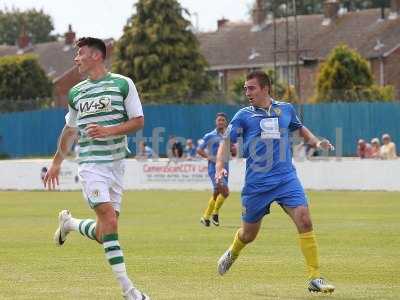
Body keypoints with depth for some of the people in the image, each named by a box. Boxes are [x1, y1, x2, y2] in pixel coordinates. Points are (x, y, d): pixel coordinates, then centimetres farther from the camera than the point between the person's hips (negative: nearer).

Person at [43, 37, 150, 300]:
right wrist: (57, 163, 28)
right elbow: (70, 130, 24)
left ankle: (69, 223, 33)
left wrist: (109, 131, -15)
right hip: (91, 164, 0)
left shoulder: (123, 84, 1)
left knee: (103, 233, 1)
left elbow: (139, 121, -1)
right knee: (108, 221, -18)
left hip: (116, 163, 0)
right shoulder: (76, 93, 11)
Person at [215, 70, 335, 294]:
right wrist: (220, 166, -18)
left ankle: (315, 278, -14)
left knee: (304, 219, -18)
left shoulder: (286, 109, 8)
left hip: (286, 178, 1)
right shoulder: (244, 116, 1)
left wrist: (316, 142, 10)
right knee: (249, 233, 10)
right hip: (256, 183, -1)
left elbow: (300, 129, 27)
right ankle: (232, 254, 47)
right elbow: (226, 141, -1)